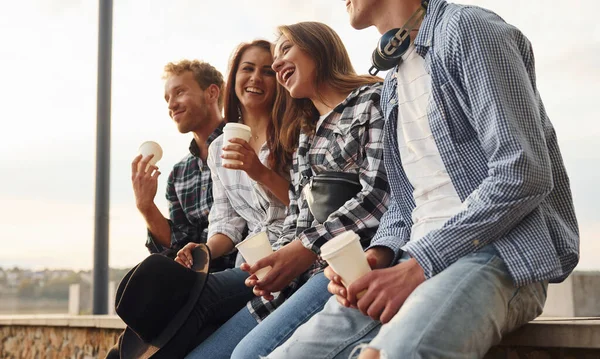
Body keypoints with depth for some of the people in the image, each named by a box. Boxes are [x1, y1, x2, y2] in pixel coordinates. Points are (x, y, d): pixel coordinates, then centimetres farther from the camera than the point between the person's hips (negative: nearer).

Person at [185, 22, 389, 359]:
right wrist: (276, 261, 0)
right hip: (301, 275, 8)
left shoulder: (371, 100, 3)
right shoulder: (304, 135, 27)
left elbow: (379, 195, -11)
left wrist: (308, 247, -14)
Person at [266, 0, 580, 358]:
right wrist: (378, 255, 1)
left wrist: (420, 265, -16)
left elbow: (523, 174, -14)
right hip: (420, 259, 7)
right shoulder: (392, 85, 21)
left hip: (500, 253, -7)